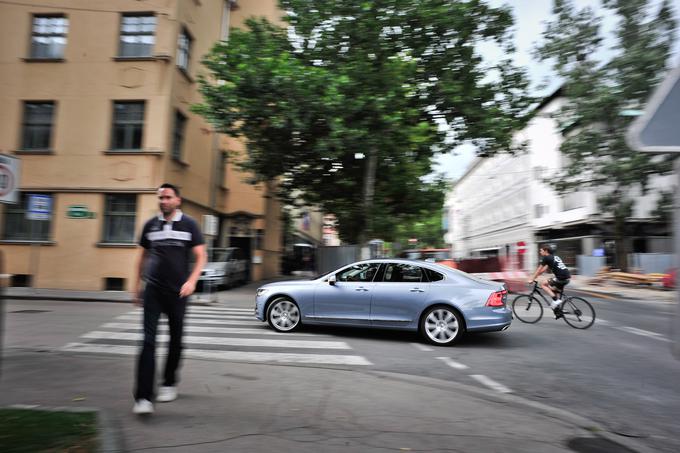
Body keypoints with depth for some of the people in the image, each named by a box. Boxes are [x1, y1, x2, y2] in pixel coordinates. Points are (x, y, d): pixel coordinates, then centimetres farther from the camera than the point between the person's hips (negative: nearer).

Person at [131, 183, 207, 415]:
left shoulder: (189, 224, -1)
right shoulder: (150, 225, 7)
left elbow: (200, 257, -2)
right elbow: (143, 257, 16)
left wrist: (191, 281, -17)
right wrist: (137, 287, 15)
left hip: (177, 291, -1)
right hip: (153, 290, 1)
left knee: (176, 339, 13)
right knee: (148, 340, -8)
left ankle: (169, 383, 33)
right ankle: (143, 397, -6)